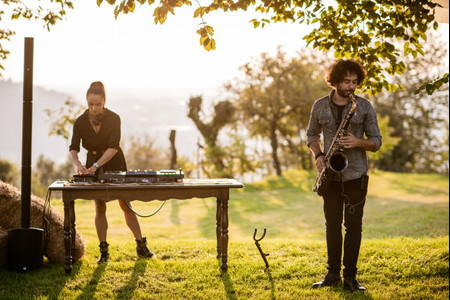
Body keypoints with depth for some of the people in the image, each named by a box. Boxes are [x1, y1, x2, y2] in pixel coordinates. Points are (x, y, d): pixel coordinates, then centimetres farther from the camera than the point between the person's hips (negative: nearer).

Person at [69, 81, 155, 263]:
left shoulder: (114, 118, -17)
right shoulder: (80, 122, -10)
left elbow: (113, 147, -25)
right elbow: (73, 148, -14)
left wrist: (96, 165, -35)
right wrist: (78, 164, -36)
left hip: (114, 164, -2)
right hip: (93, 165, 2)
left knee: (126, 205, 1)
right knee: (100, 208, 0)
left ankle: (141, 246, 9)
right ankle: (103, 251, 5)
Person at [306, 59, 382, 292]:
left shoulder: (364, 106, -1)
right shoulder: (320, 106, 3)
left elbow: (376, 141, 1)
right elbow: (311, 135, 14)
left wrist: (358, 142, -19)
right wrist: (318, 155, -4)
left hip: (356, 175, -1)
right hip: (331, 175, 2)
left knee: (353, 226, -1)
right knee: (332, 225, 7)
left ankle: (350, 276, 7)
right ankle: (332, 274, 17)